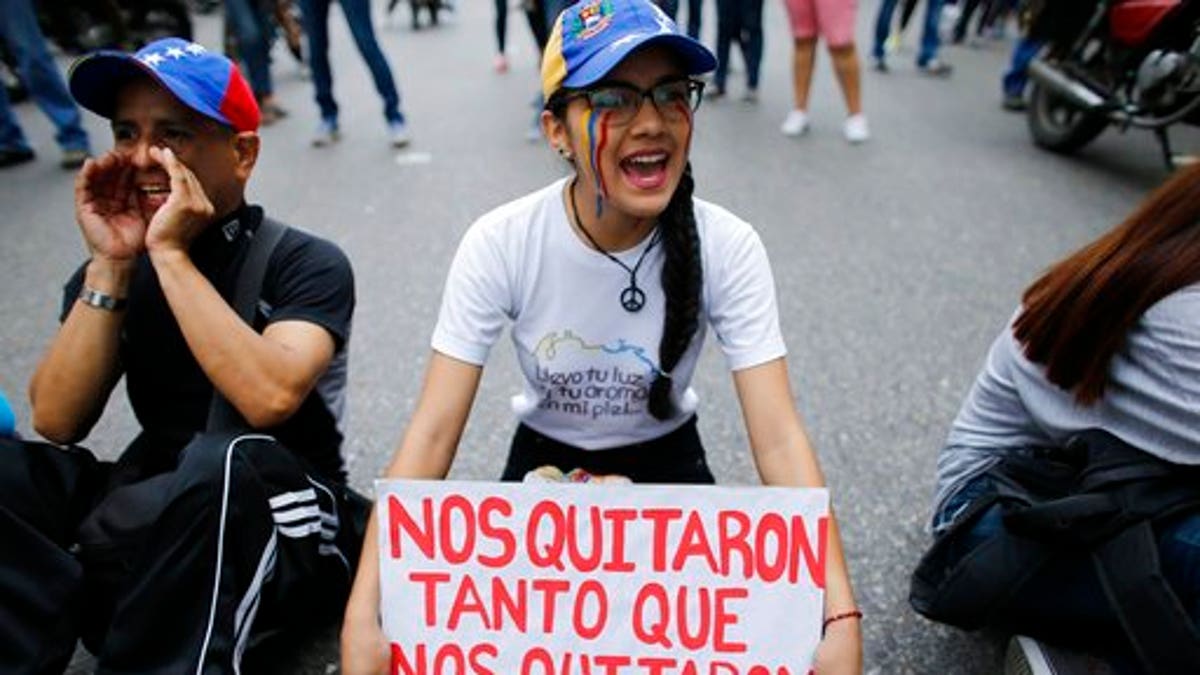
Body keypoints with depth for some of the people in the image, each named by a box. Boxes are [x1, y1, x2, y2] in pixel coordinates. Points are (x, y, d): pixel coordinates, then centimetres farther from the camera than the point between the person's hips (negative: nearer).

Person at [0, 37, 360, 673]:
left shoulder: (305, 263, -9)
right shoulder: (114, 271, 6)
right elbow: (56, 424, -7)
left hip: (282, 531, -4)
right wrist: (111, 265, -14)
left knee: (223, 464, -36)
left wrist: (169, 253, -22)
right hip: (151, 519, 5)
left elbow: (269, 398, -28)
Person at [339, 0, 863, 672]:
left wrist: (839, 618, -36)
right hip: (543, 463, 0)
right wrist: (363, 618, -33)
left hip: (667, 466, 1)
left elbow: (779, 438, -25)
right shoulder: (500, 244, -25)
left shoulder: (728, 247, -23)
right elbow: (433, 435, -25)